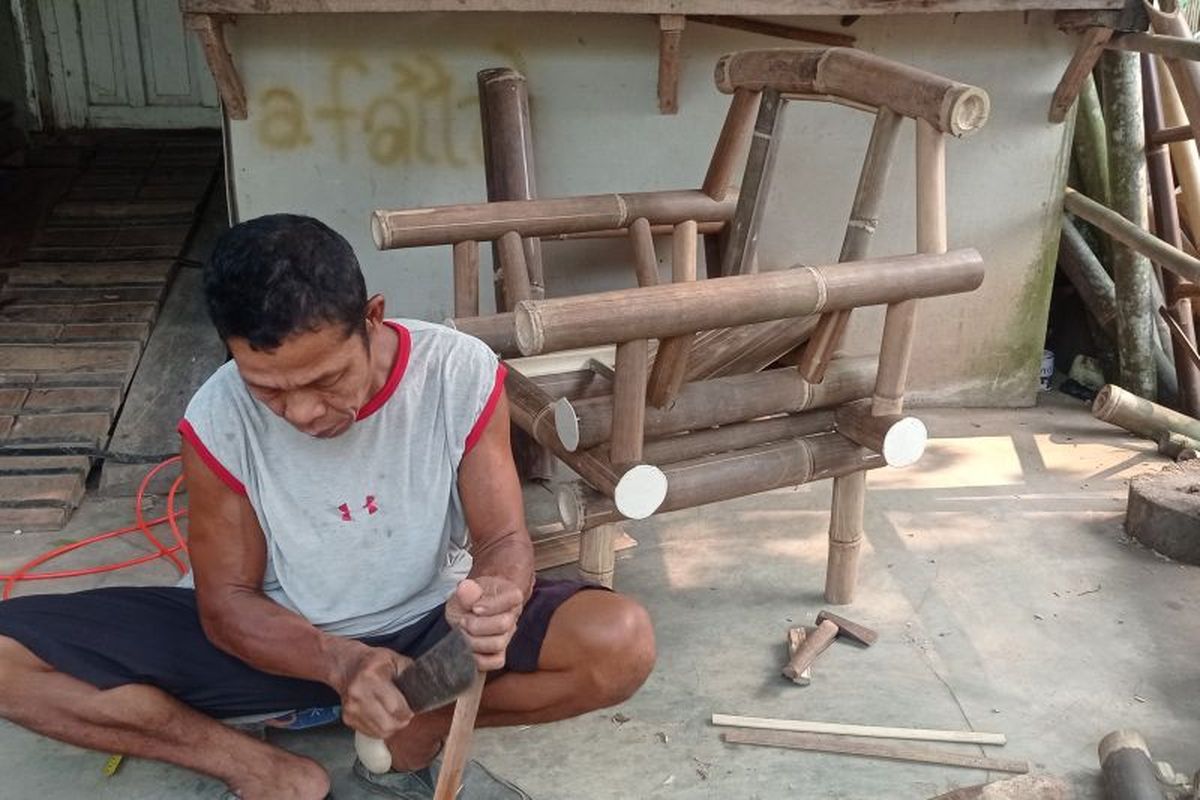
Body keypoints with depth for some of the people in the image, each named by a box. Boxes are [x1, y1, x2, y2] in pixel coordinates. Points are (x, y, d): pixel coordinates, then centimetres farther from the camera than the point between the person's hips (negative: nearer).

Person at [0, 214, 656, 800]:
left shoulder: (462, 375, -20)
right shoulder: (218, 419, -19)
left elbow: (504, 540, -14)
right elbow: (227, 601, -11)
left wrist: (496, 598, -40)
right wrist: (340, 662, -31)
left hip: (429, 628, 0)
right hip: (278, 641, 1)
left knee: (622, 642, -27)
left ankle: (419, 733, -7)